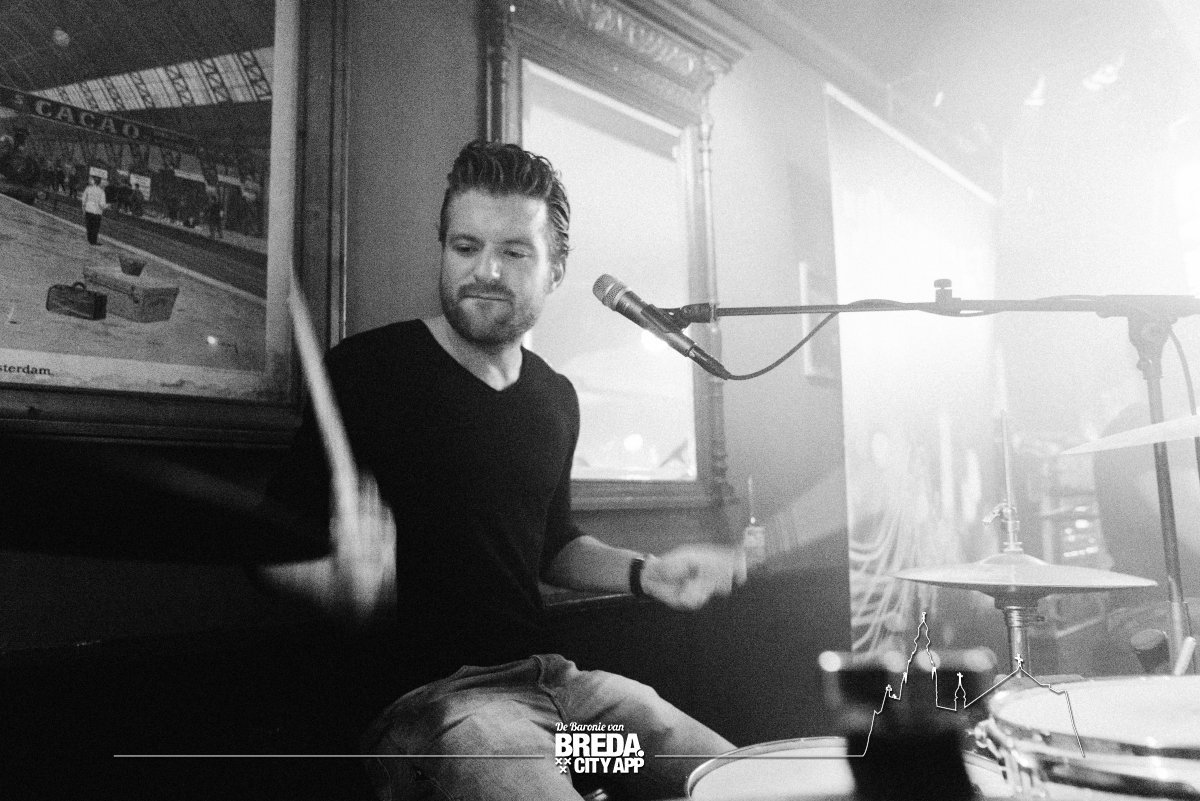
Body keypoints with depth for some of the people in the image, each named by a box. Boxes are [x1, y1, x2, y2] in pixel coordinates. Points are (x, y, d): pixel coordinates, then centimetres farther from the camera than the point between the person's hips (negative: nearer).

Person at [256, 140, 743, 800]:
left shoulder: (555, 399, 9)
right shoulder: (368, 369, -10)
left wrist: (644, 573, 4)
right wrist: (340, 584, -30)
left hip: (550, 675, 6)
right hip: (425, 693, -6)